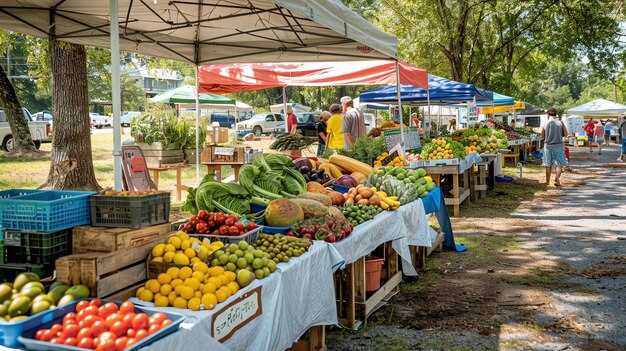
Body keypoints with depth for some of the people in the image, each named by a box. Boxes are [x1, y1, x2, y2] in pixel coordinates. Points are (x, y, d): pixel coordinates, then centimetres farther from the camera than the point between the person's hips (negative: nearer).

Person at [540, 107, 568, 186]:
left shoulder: (545, 124, -4)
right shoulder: (560, 123, -4)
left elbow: (542, 136, 4)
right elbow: (565, 134, 1)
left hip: (548, 145, 1)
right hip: (559, 145, -1)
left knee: (548, 165, 11)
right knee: (560, 164, 6)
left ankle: (547, 181, 18)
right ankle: (557, 179, -14)